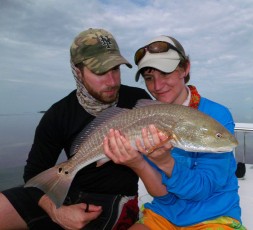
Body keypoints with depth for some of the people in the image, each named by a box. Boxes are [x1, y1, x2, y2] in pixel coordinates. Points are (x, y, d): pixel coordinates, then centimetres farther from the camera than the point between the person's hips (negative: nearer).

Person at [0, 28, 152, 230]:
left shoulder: (138, 101, -10)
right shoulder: (58, 115, -6)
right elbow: (35, 172, -1)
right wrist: (56, 211, -18)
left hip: (115, 198, -2)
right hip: (70, 192, 3)